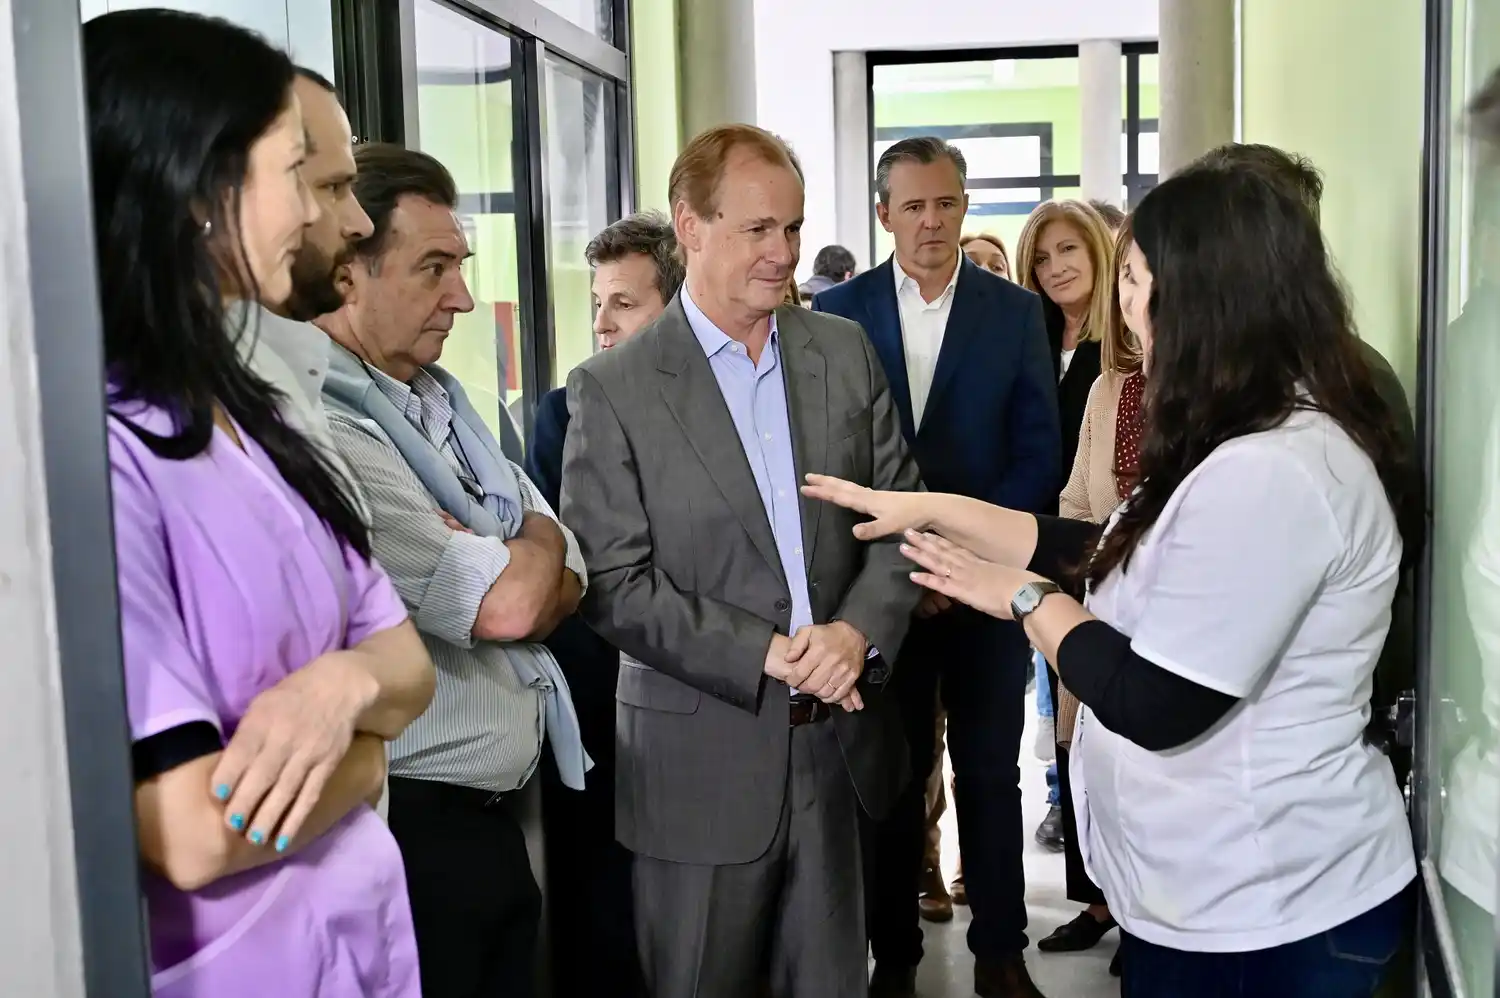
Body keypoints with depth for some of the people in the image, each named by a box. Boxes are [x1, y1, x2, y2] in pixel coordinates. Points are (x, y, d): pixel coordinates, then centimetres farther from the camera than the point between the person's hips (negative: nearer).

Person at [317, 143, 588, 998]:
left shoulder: (442, 402, 9)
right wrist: (536, 542, -2)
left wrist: (487, 570, -15)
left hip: (497, 814, 8)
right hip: (406, 830, -8)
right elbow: (507, 604, -24)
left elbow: (569, 582, 6)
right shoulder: (323, 430, -20)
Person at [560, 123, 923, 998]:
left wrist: (858, 631, -13)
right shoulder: (614, 387, -7)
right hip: (704, 758, -3)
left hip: (840, 739, 4)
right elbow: (614, 583, -11)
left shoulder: (846, 351, 6)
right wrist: (765, 656, -17)